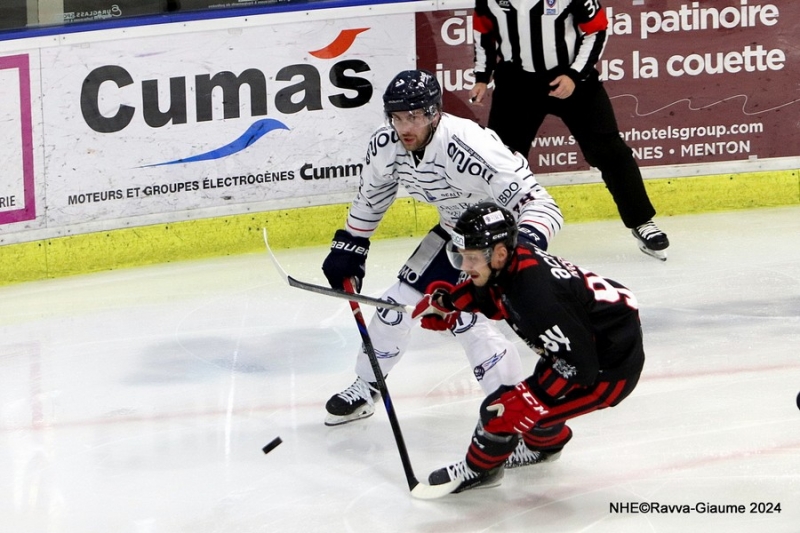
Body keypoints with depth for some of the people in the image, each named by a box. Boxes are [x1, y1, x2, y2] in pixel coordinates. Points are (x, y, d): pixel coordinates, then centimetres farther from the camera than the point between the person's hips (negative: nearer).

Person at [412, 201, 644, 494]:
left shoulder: (535, 293, -35)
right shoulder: (513, 258, -9)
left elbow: (578, 363, -30)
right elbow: (495, 297, 16)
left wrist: (528, 399, -26)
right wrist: (446, 300, 1)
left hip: (608, 369, -9)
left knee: (510, 410, -10)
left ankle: (478, 469, 17)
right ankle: (545, 442, 58)